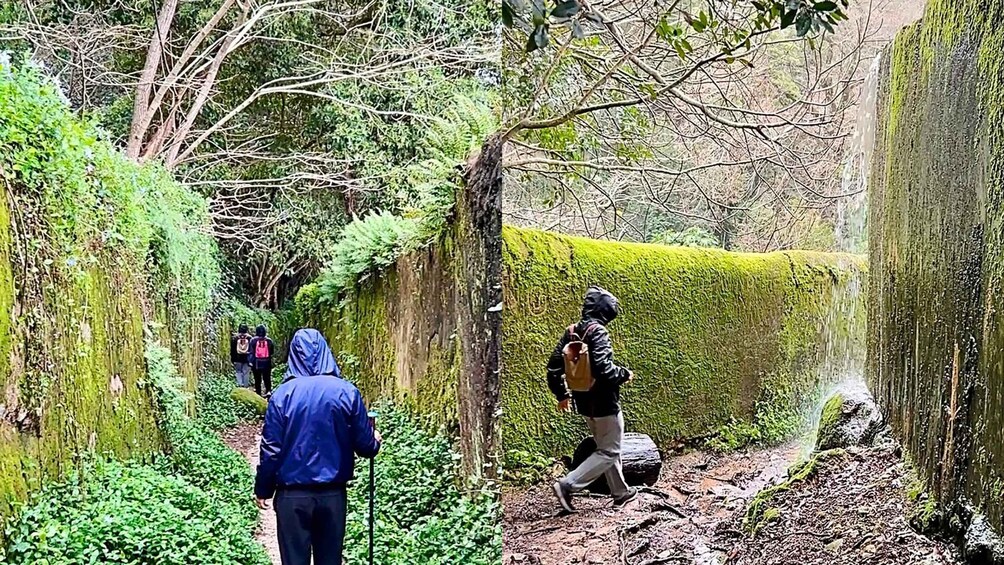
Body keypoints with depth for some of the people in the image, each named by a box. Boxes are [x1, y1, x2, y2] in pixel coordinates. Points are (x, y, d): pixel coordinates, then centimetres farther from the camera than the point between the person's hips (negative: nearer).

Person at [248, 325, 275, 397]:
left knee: (257, 379, 11)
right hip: (266, 363, 1)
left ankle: (258, 393, 14)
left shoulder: (253, 340, -8)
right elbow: (272, 351, 4)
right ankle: (268, 390, -7)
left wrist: (250, 361, -4)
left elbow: (250, 351, -9)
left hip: (256, 363, -1)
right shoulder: (269, 340, -4)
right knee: (267, 378, 11)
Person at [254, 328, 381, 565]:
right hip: (333, 493, 1)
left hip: (292, 494, -1)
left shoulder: (283, 394, -7)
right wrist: (375, 442, 23)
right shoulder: (346, 392, -6)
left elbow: (271, 448, -5)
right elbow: (365, 443, 0)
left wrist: (263, 490, 8)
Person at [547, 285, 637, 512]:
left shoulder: (571, 332, 5)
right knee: (609, 452, 1)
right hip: (604, 404, -9)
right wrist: (624, 374, -10)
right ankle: (568, 485, -9)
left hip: (585, 403, 9)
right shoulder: (598, 332, -19)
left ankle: (620, 492, 33)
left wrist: (562, 394, 19)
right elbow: (602, 368, -28)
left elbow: (553, 366, 8)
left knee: (607, 447, 22)